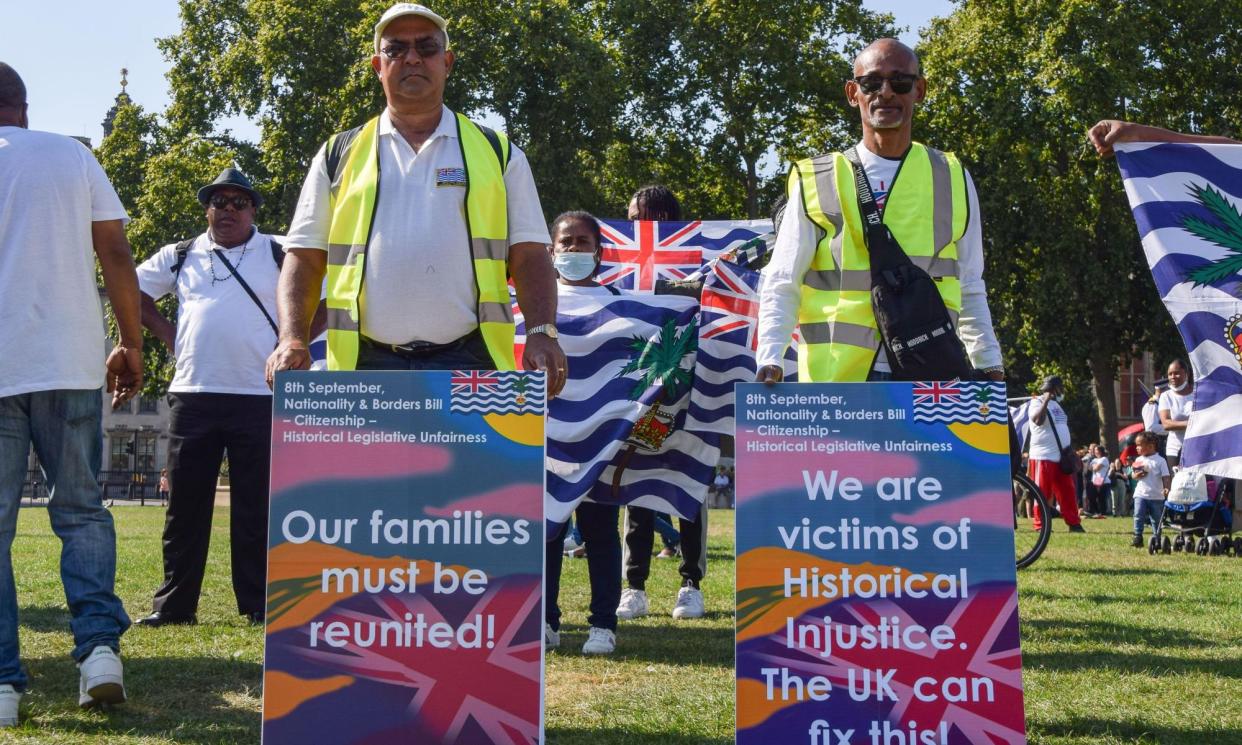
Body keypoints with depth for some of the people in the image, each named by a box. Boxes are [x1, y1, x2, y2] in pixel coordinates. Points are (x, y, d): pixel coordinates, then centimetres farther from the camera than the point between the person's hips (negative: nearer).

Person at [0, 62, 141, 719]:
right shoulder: (72, 156, 8)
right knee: (81, 510, 12)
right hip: (70, 365, 2)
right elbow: (116, 255, 4)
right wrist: (131, 345, 11)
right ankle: (99, 644, -6)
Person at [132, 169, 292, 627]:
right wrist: (166, 334, 10)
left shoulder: (280, 255, 6)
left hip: (258, 397, -2)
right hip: (192, 396, 3)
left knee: (256, 508, 0)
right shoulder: (180, 256, 13)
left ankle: (258, 604, 5)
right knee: (185, 504, 6)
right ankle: (174, 605, 12)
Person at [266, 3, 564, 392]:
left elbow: (529, 255, 8)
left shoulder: (498, 154, 13)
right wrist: (292, 339, -5)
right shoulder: (338, 156, 15)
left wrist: (541, 333, -9)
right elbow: (305, 257, 11)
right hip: (365, 364, 1)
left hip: (469, 362, 0)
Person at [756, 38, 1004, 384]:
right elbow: (781, 285, 5)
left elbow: (971, 290, 20)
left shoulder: (953, 181, 14)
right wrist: (769, 360, -10)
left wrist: (989, 366, 11)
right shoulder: (817, 183, 7)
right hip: (835, 379, -2)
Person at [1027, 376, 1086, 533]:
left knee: (1068, 492, 7)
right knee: (1043, 493, -5)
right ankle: (1040, 525, 0)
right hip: (1043, 457, -8)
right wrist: (1046, 400, -25)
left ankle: (1074, 523, 12)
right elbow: (1038, 420, -28)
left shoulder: (1056, 404, 19)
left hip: (1061, 457, 8)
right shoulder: (1037, 403, -8)